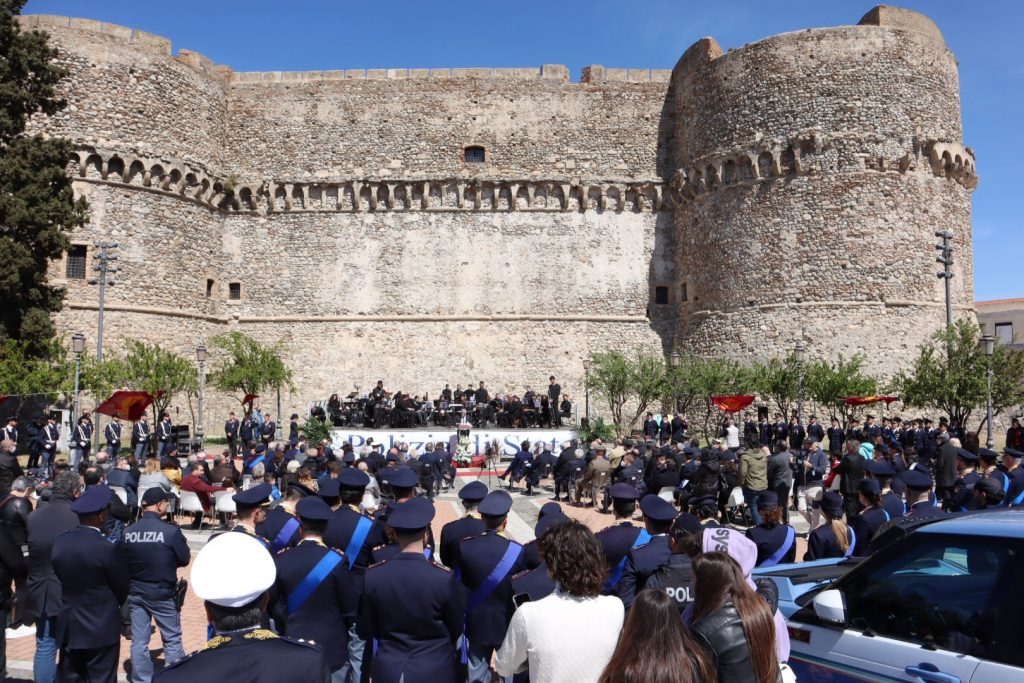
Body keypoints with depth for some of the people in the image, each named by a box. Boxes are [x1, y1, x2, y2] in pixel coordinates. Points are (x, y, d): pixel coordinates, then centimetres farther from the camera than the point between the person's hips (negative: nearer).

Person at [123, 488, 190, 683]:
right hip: (162, 593, -4)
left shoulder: (128, 531, -7)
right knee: (172, 640, 10)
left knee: (139, 641, 13)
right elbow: (185, 559, -6)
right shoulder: (170, 531, -18)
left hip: (135, 592, 4)